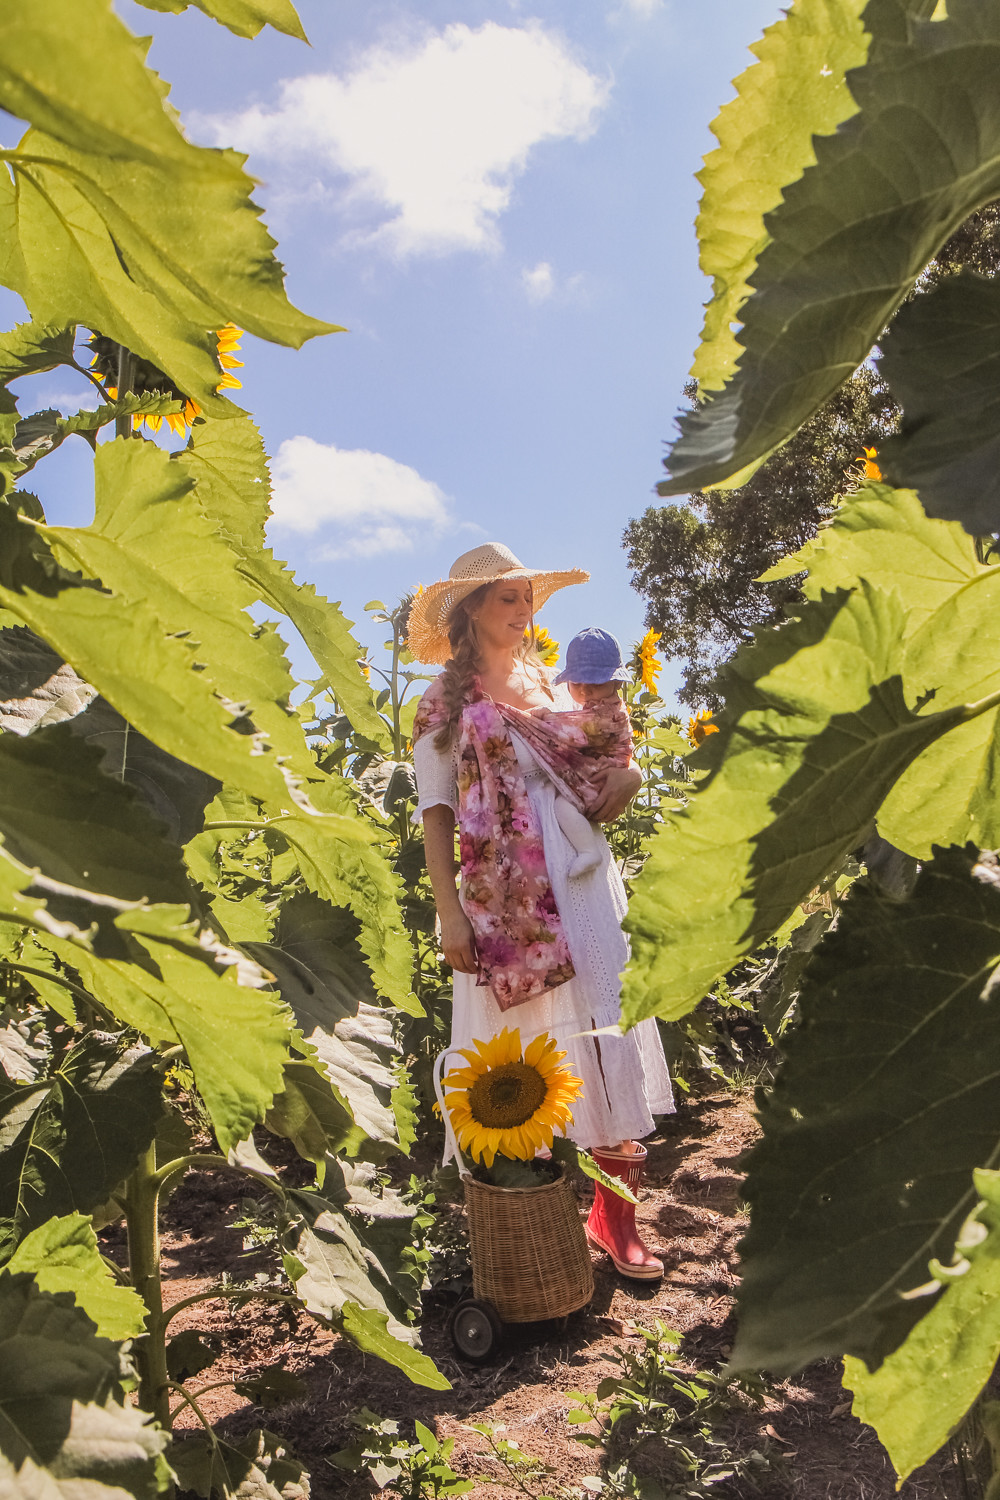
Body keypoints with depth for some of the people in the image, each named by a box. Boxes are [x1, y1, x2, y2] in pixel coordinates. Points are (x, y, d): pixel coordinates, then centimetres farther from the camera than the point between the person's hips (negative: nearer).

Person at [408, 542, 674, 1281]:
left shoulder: (553, 686, 14)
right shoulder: (445, 707, 3)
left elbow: (605, 753, 20)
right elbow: (435, 816, -1)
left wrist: (629, 773, -3)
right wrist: (450, 912, -10)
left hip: (585, 886, 4)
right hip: (508, 901, -4)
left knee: (605, 1042, 4)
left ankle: (615, 1217, 16)